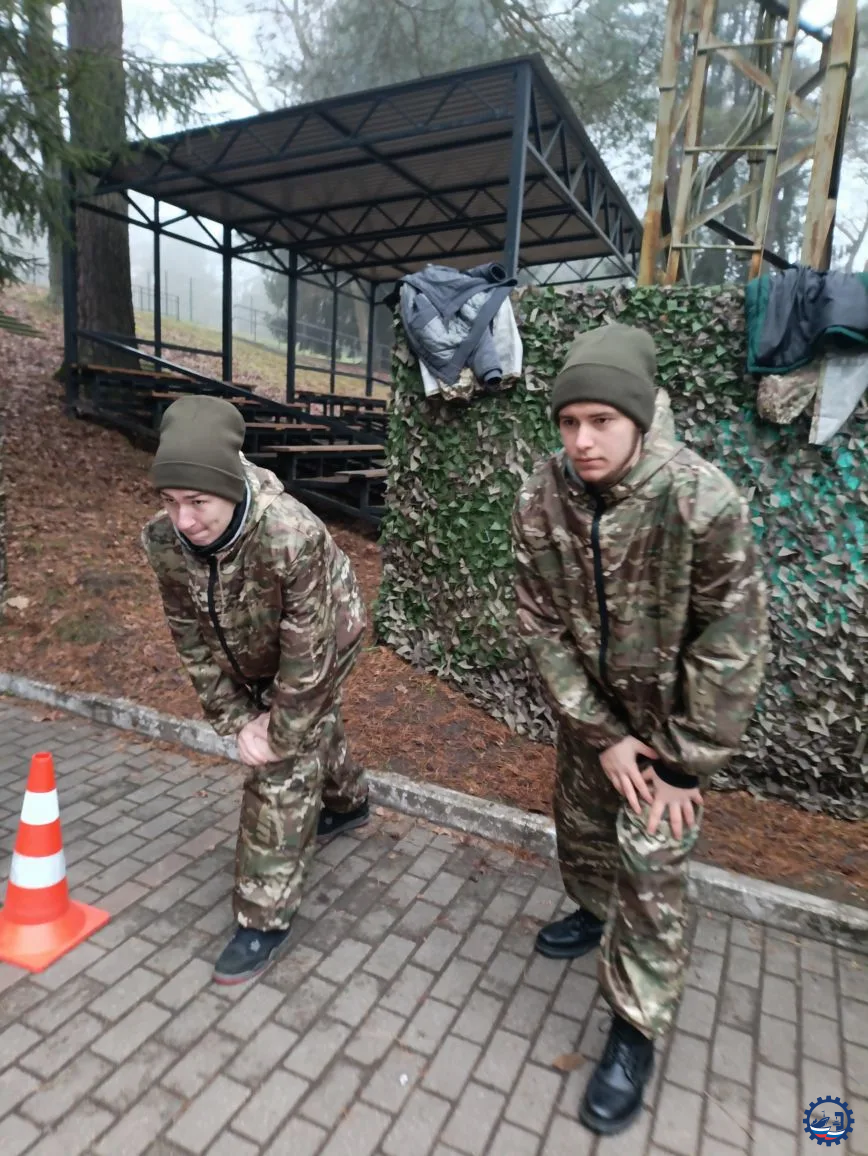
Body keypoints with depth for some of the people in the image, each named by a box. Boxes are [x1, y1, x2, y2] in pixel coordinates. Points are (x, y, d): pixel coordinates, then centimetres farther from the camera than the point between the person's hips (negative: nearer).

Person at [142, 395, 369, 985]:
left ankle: (266, 917, 11)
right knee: (313, 731, 27)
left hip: (321, 643, -5)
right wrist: (236, 718, -15)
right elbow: (193, 639, -14)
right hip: (251, 655, 6)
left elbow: (307, 649, -33)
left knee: (283, 771, -7)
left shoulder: (292, 535, -43)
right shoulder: (164, 539, -26)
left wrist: (279, 732, -22)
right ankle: (347, 801, 58)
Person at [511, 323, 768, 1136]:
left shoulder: (703, 503, -29)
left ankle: (637, 1029, 19)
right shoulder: (539, 501, -19)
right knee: (579, 818, 21)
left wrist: (685, 766, -16)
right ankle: (593, 910, 52)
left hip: (672, 707, -4)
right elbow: (541, 627, -12)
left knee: (649, 859, -2)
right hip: (588, 703, 4)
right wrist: (600, 735, -13)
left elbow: (731, 647, -22)